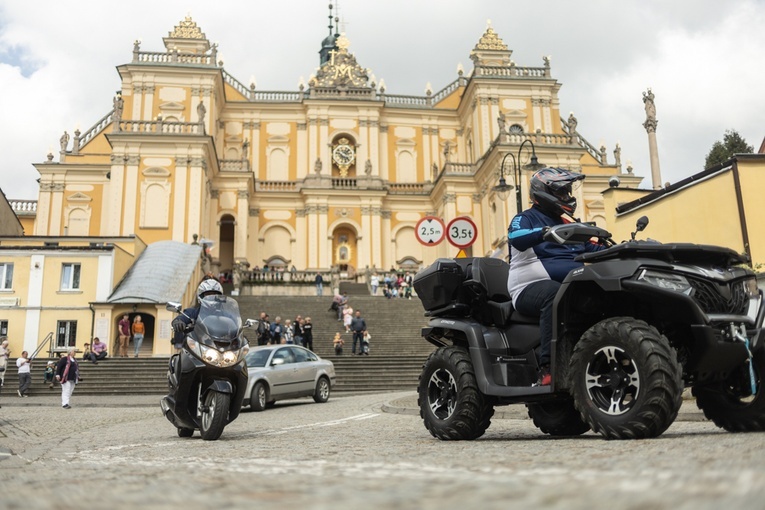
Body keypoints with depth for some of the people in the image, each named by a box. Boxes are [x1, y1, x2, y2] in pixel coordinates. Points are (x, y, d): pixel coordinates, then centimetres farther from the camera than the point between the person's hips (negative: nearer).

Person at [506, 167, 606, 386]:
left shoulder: (568, 224, 28)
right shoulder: (526, 218, 5)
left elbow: (589, 248, 21)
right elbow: (516, 239, -18)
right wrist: (545, 232, -36)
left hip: (567, 283, 7)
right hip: (531, 286, -7)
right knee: (554, 294, -39)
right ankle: (548, 367, -43)